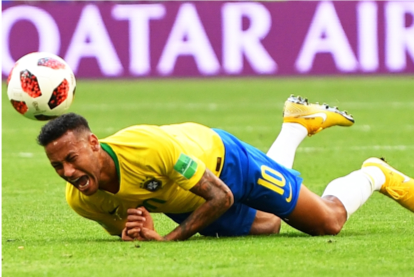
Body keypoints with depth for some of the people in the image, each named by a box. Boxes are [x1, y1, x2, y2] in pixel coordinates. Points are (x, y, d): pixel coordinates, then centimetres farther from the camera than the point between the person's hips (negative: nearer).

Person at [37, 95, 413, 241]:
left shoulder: (147, 147, -46)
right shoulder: (80, 200, -30)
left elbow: (222, 196, -36)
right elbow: (121, 229, -8)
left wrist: (168, 239, -44)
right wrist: (138, 231, -32)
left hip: (217, 154, -5)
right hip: (179, 200, 5)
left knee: (330, 221, 4)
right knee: (266, 226, 33)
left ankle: (376, 175, 36)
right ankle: (296, 126, 52)